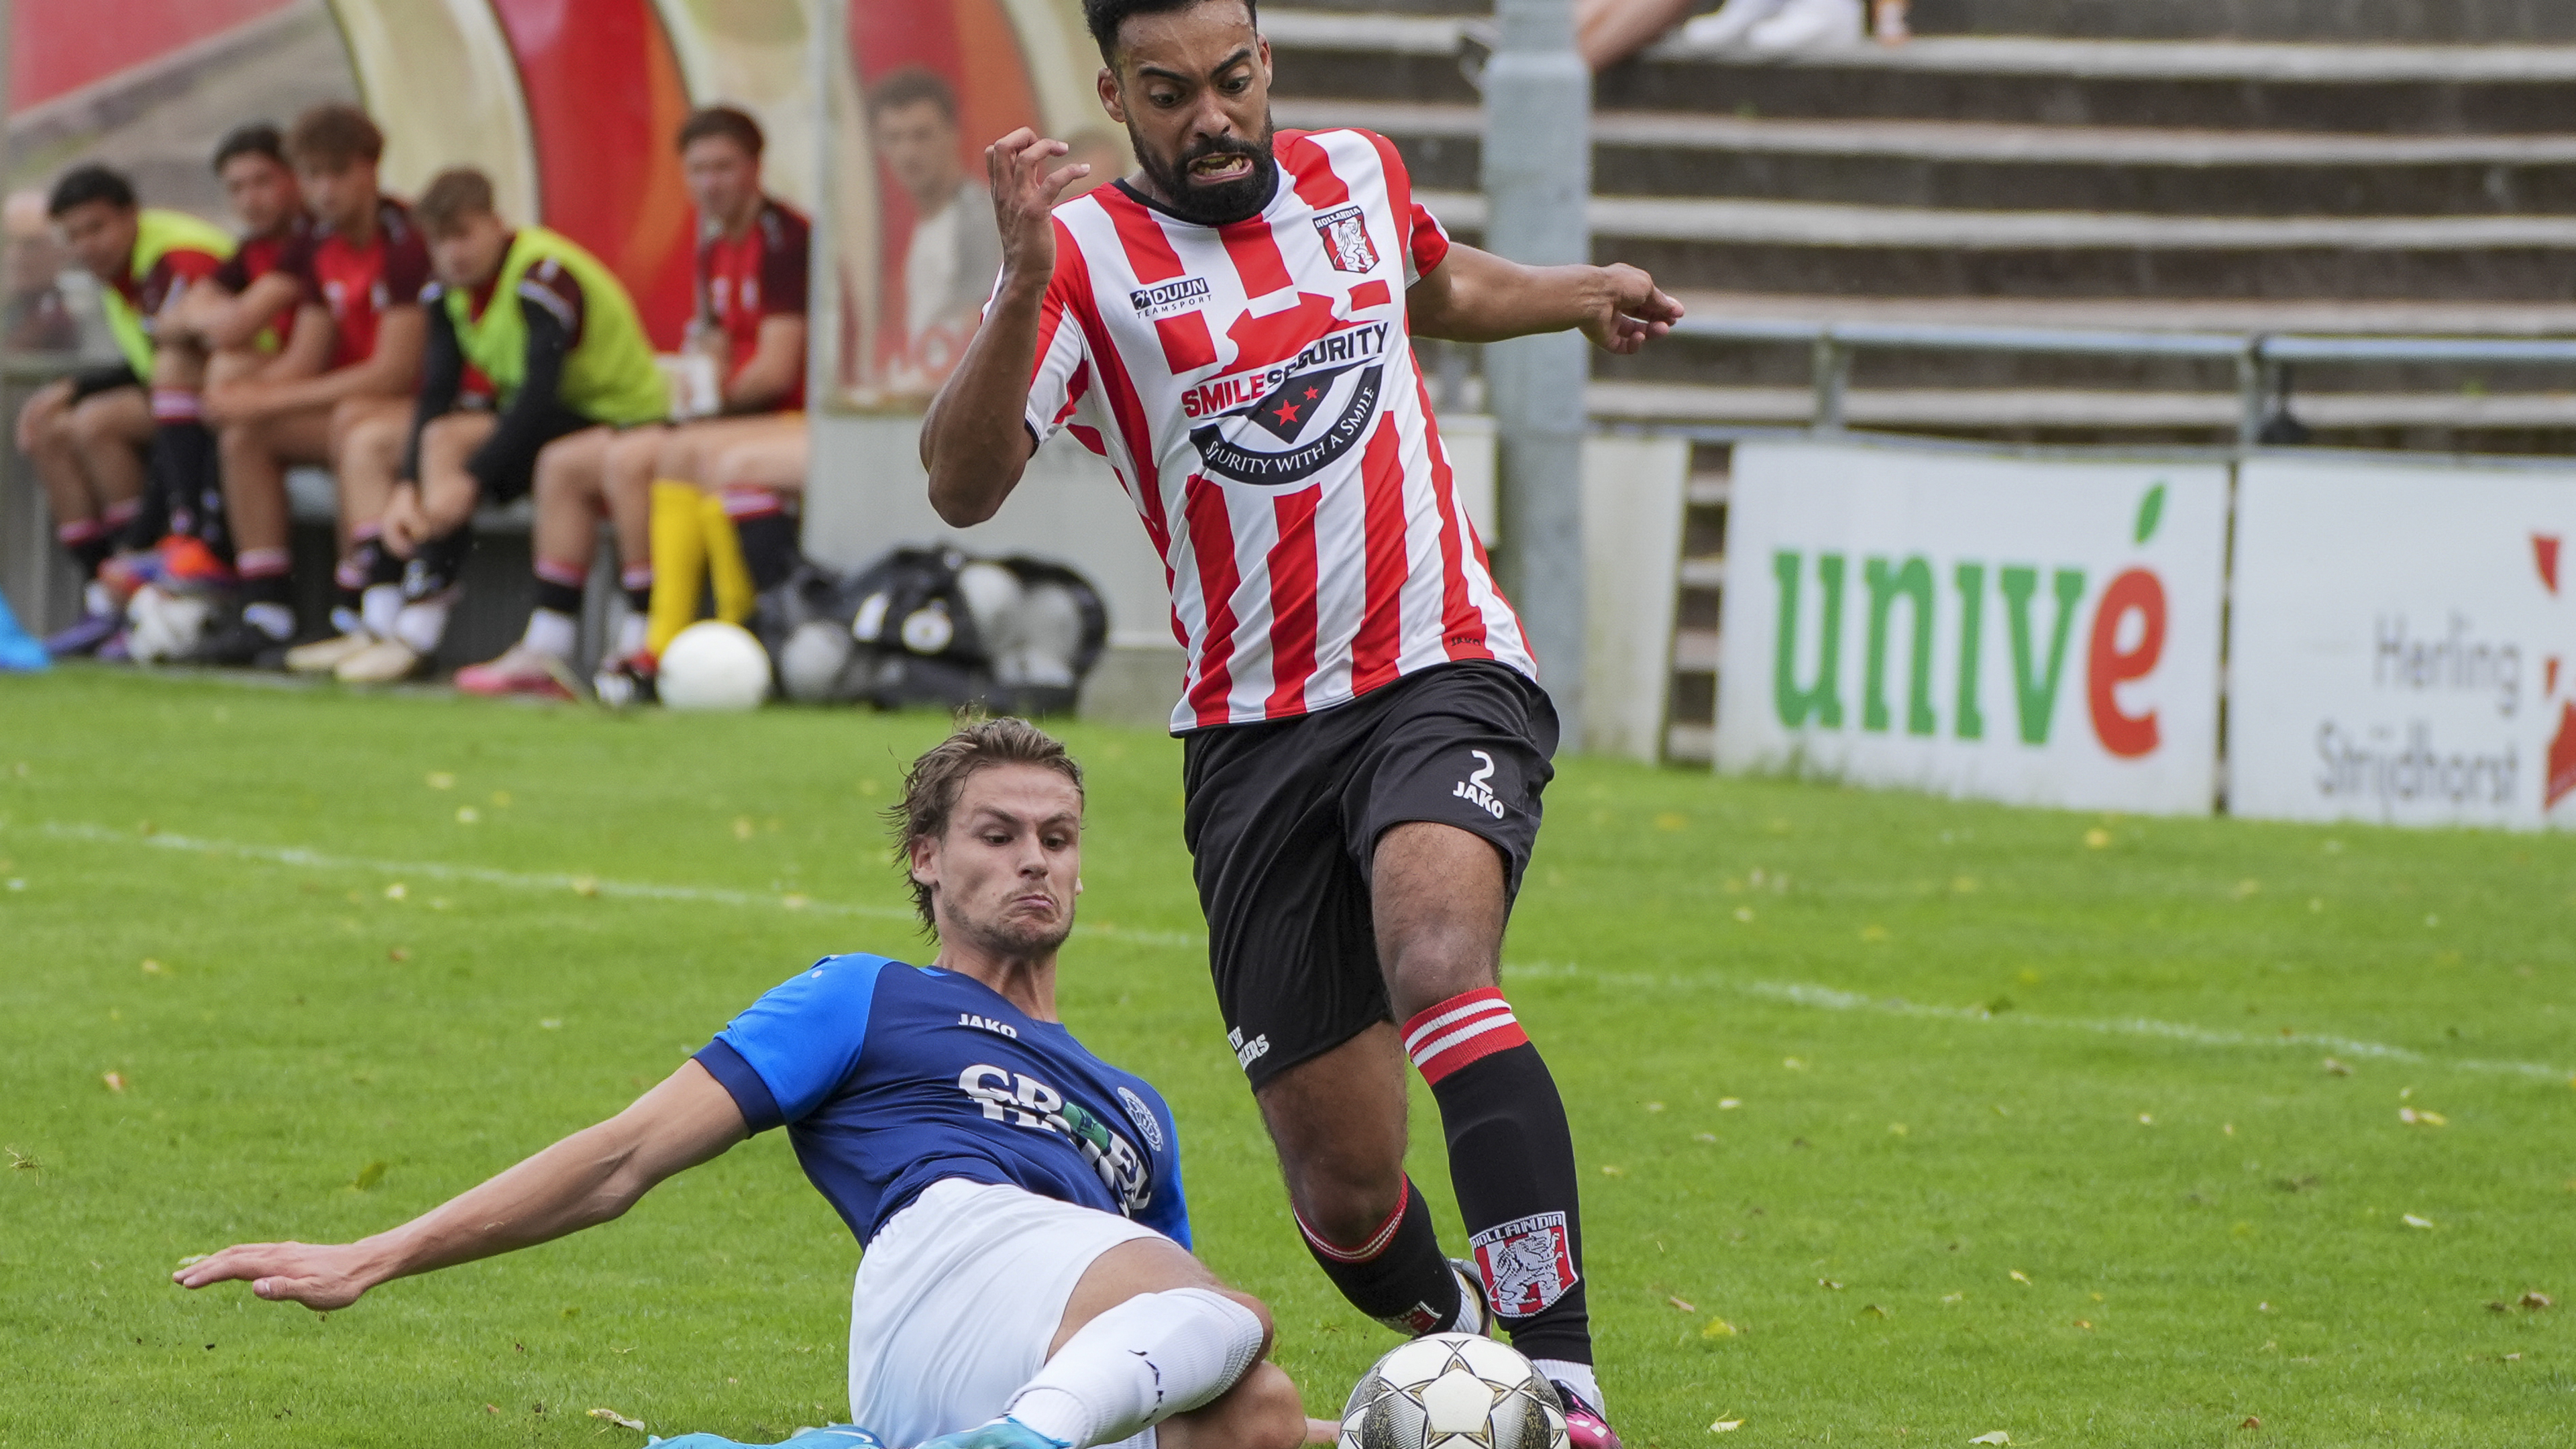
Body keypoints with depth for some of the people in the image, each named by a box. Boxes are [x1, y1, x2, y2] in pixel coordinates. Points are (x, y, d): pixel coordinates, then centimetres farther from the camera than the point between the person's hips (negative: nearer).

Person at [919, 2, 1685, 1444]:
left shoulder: (1357, 177, 9)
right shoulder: (1089, 253, -3)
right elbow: (963, 486, -19)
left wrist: (1582, 293, 19)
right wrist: (1024, 284, -32)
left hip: (1444, 676, 0)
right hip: (1255, 738, 0)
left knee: (1438, 964, -32)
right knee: (1344, 1188, 1)